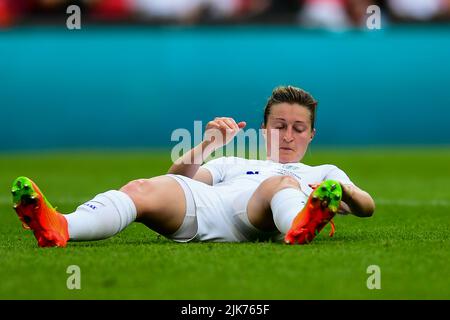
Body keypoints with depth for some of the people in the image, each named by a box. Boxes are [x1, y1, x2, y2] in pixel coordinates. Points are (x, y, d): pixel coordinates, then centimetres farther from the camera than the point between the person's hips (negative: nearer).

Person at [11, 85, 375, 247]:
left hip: (256, 219, -2)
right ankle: (59, 228, -57)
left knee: (281, 183, -36)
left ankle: (301, 226, -73)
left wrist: (345, 192, -2)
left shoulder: (323, 173, 39)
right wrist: (206, 147, 11)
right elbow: (177, 179, 29)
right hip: (203, 204, 2)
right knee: (142, 189, -29)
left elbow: (367, 207, 21)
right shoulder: (233, 164, 44)